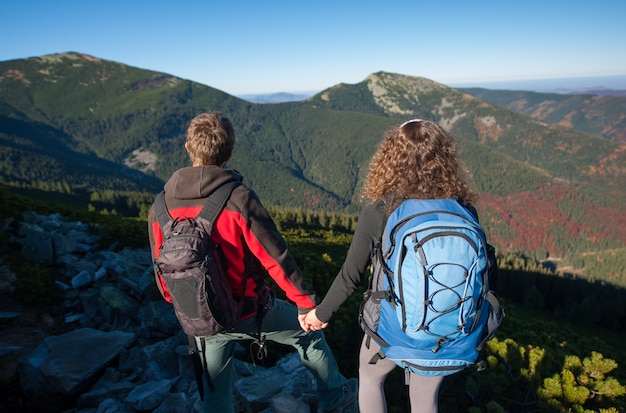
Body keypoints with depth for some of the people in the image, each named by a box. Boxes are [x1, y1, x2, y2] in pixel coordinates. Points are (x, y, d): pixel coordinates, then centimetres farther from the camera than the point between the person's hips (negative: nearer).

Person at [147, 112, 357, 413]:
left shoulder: (161, 206, -8)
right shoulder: (239, 199, -23)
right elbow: (276, 257, -20)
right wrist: (307, 303, -8)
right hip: (248, 312, -4)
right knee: (309, 333, 23)